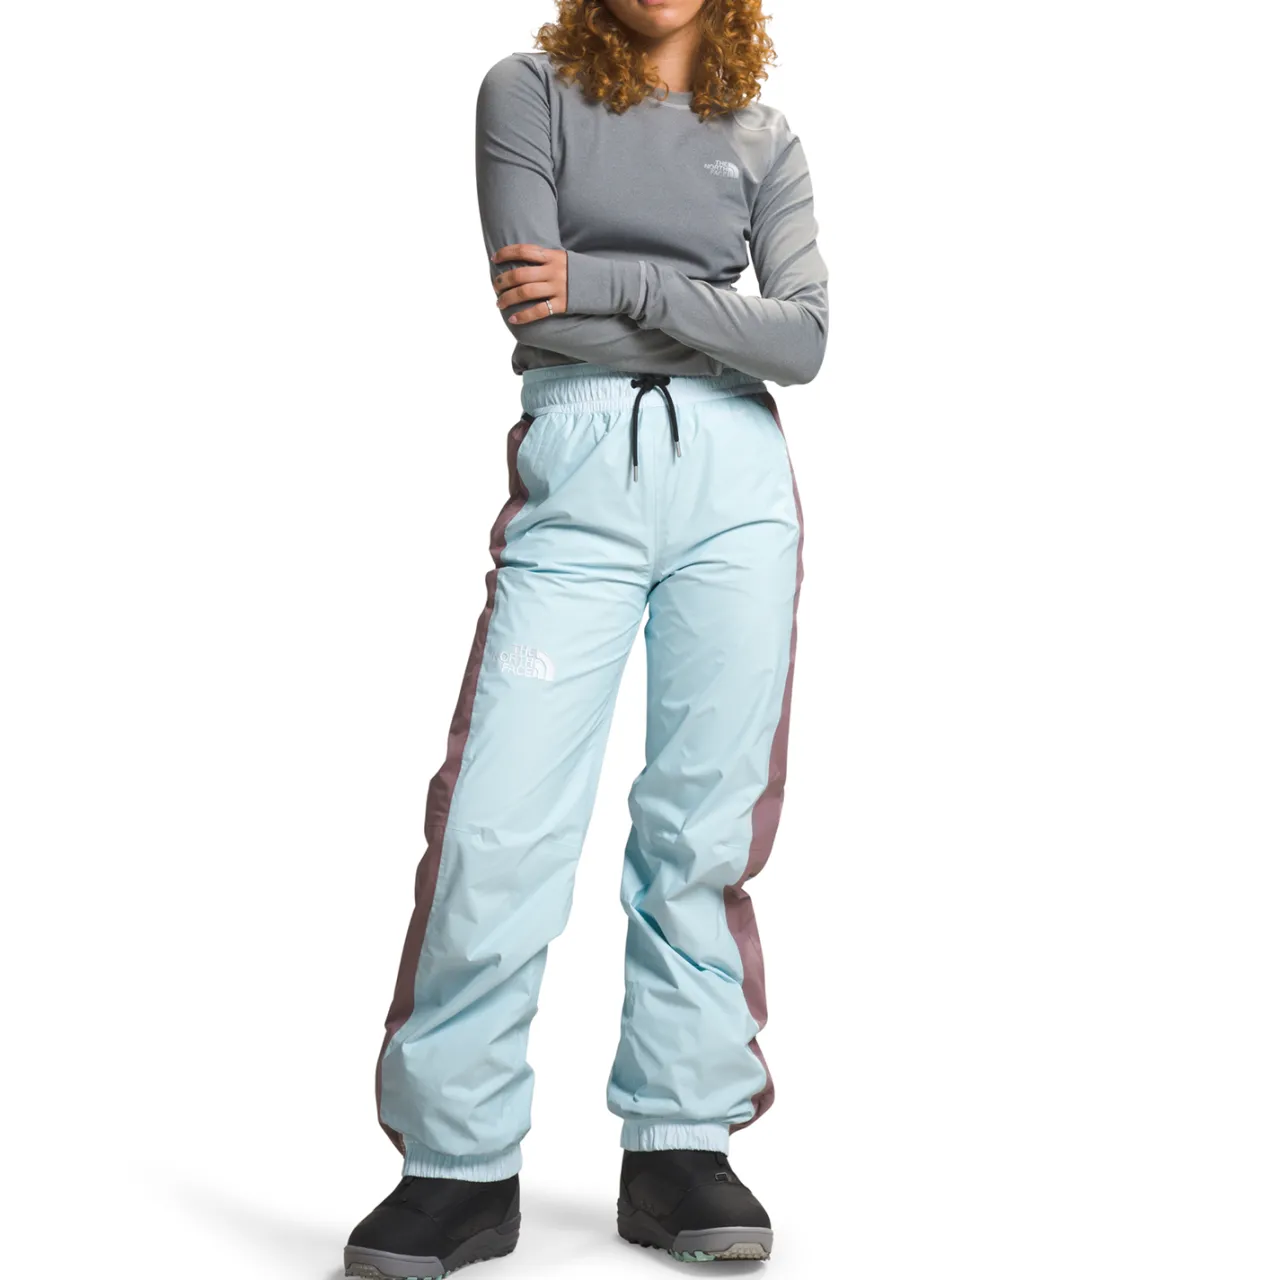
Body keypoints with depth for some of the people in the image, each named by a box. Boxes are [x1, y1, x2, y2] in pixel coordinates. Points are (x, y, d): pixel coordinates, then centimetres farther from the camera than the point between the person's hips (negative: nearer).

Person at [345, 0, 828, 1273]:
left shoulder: (764, 141, 15)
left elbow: (806, 341, 2)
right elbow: (531, 306, -4)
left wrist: (610, 281, -8)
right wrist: (722, 325, 1)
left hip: (735, 478, 3)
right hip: (577, 475, -2)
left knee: (707, 823, 0)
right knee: (501, 819, -10)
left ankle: (679, 1146, 11)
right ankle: (460, 1166, 2)